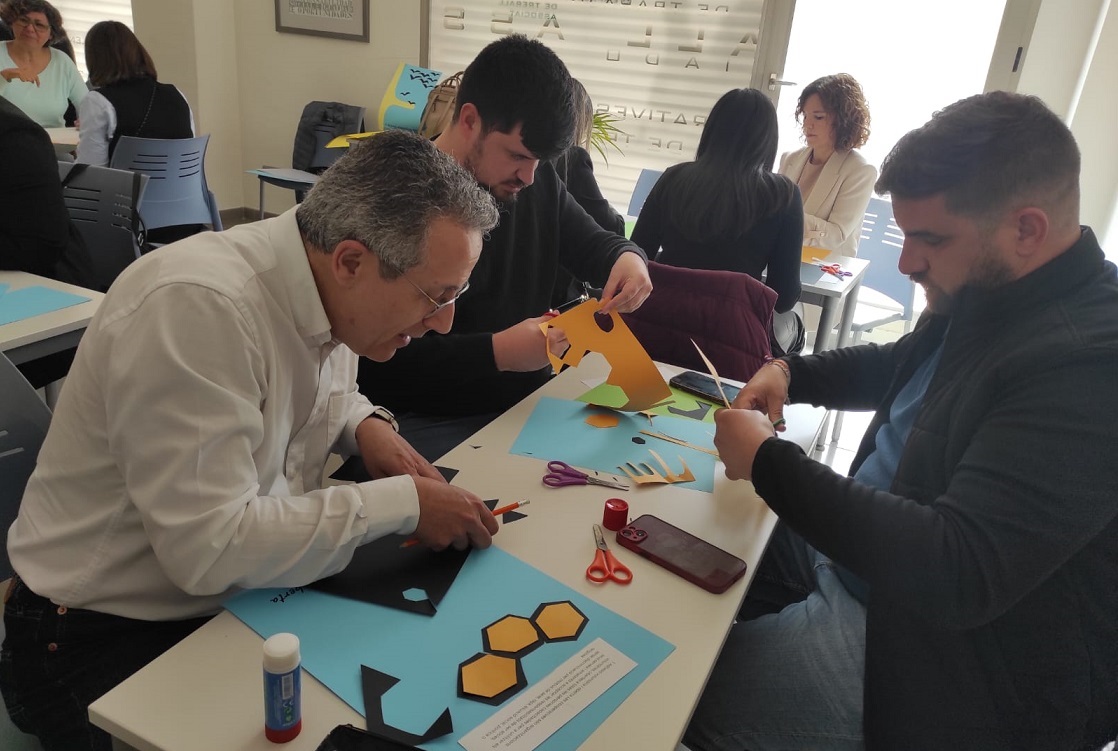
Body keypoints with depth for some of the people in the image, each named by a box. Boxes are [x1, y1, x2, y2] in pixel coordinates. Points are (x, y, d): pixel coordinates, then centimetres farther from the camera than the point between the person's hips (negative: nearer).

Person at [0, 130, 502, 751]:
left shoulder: (331, 291, -6)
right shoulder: (197, 306, -29)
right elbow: (209, 548, -31)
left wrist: (364, 423, -6)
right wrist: (401, 504, -26)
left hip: (244, 595, 7)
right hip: (107, 641, -6)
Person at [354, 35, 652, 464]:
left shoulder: (537, 180, 3)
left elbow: (592, 243, 18)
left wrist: (627, 256, -5)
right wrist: (496, 352, -27)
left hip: (530, 401, 6)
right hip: (427, 423, -6)